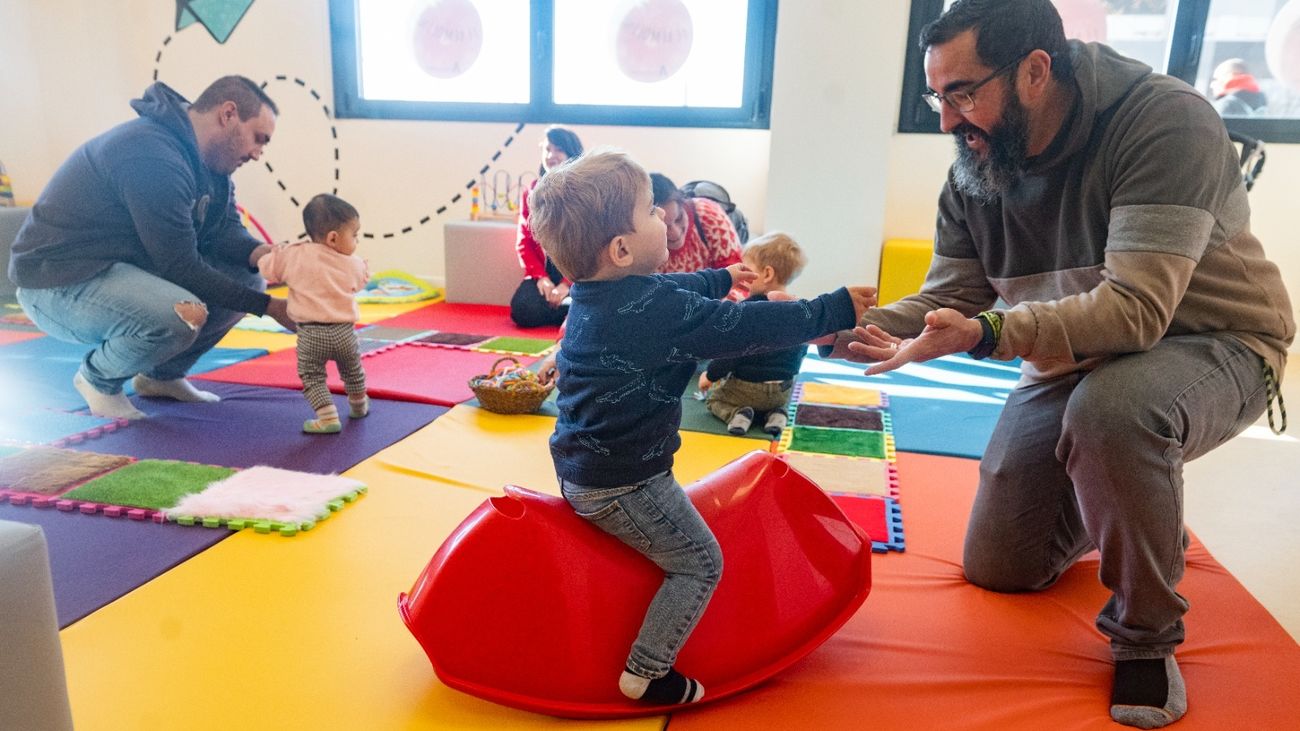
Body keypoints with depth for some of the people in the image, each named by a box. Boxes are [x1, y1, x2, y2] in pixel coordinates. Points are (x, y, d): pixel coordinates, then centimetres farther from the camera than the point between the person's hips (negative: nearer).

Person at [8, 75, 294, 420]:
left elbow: (224, 230, 3)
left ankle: (162, 374, 15)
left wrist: (263, 254, -20)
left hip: (130, 266, 10)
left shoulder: (207, 157, 3)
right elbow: (181, 268, -26)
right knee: (183, 315, -35)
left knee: (248, 278, 0)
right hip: (59, 283, -9)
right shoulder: (154, 156, -27)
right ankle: (98, 378, -2)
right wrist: (268, 306, -23)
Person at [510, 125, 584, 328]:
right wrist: (540, 277, -9)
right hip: (543, 271, 3)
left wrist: (568, 283, -18)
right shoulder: (531, 192, 10)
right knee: (522, 311, -24)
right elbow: (524, 242, 7)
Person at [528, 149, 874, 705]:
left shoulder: (592, 292, 4)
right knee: (699, 564, 5)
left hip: (576, 470, 9)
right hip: (623, 485, -9)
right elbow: (750, 326, -20)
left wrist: (721, 278, 37)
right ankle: (645, 674, 9)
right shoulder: (659, 308, -25)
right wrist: (837, 310, -9)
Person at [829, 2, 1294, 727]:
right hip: (1073, 358, 6)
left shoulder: (1167, 122, -27)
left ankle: (1147, 635, -13)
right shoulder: (975, 164, -8)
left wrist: (985, 334, -49)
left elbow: (1134, 309, -36)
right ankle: (1125, 506, 38)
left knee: (1108, 408, -42)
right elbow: (948, 299, -8)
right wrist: (845, 327, -24)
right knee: (995, 568, 7)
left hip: (1210, 344, -5)